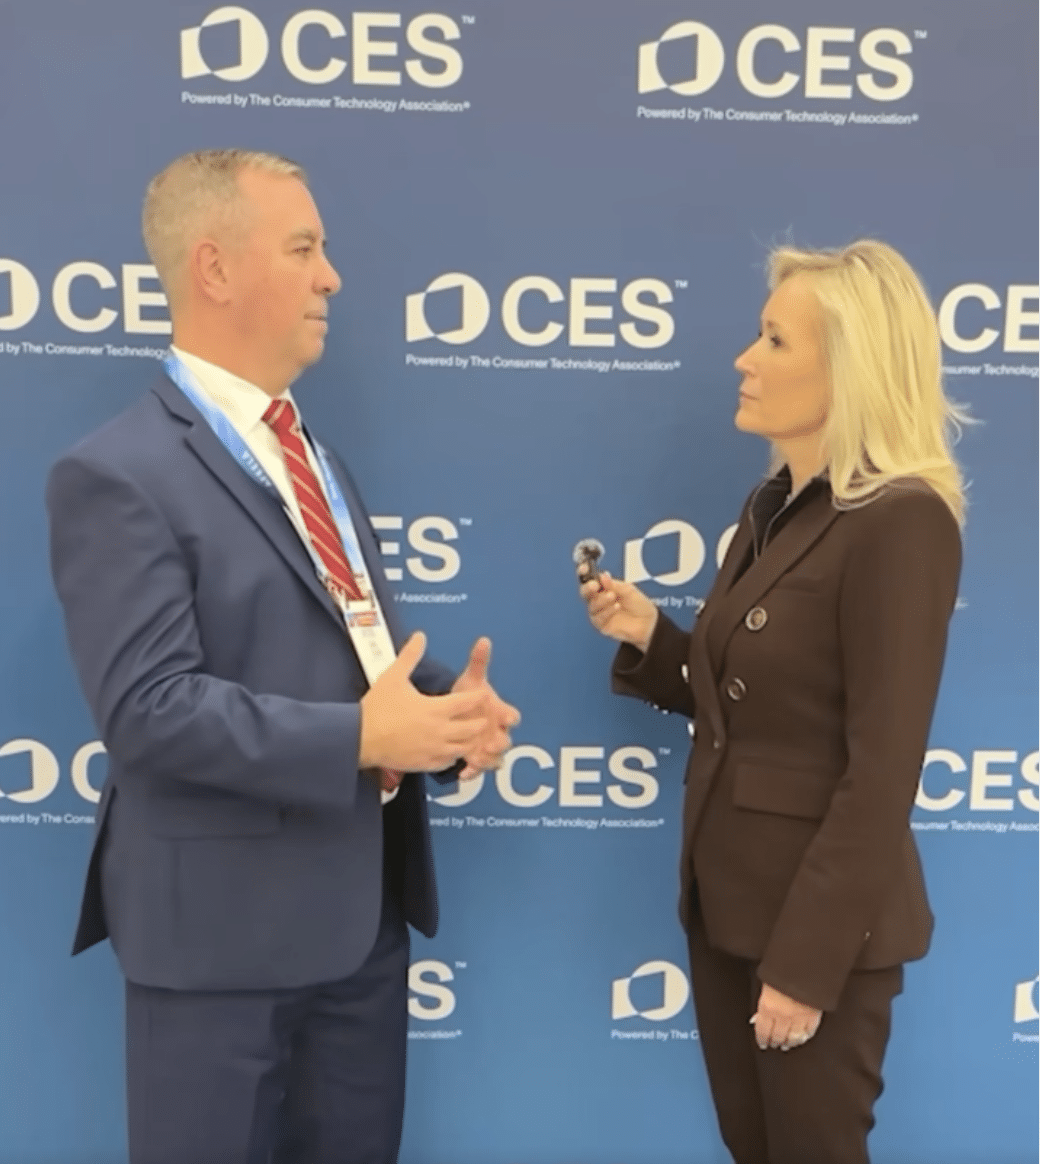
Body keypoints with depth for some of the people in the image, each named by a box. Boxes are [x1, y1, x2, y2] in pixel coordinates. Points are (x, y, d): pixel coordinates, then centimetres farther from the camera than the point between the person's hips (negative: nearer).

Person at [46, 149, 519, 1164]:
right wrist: (359, 737, -26)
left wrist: (446, 708, -6)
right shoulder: (117, 475, -15)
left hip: (362, 909, 8)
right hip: (223, 924, -7)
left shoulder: (313, 458, 13)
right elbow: (148, 706, -23)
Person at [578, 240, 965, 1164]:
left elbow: (882, 772, -21)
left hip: (819, 915, -8)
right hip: (727, 892, 8)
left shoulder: (899, 523, -20)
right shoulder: (773, 507, 6)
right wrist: (649, 637, -4)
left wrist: (808, 961, -18)